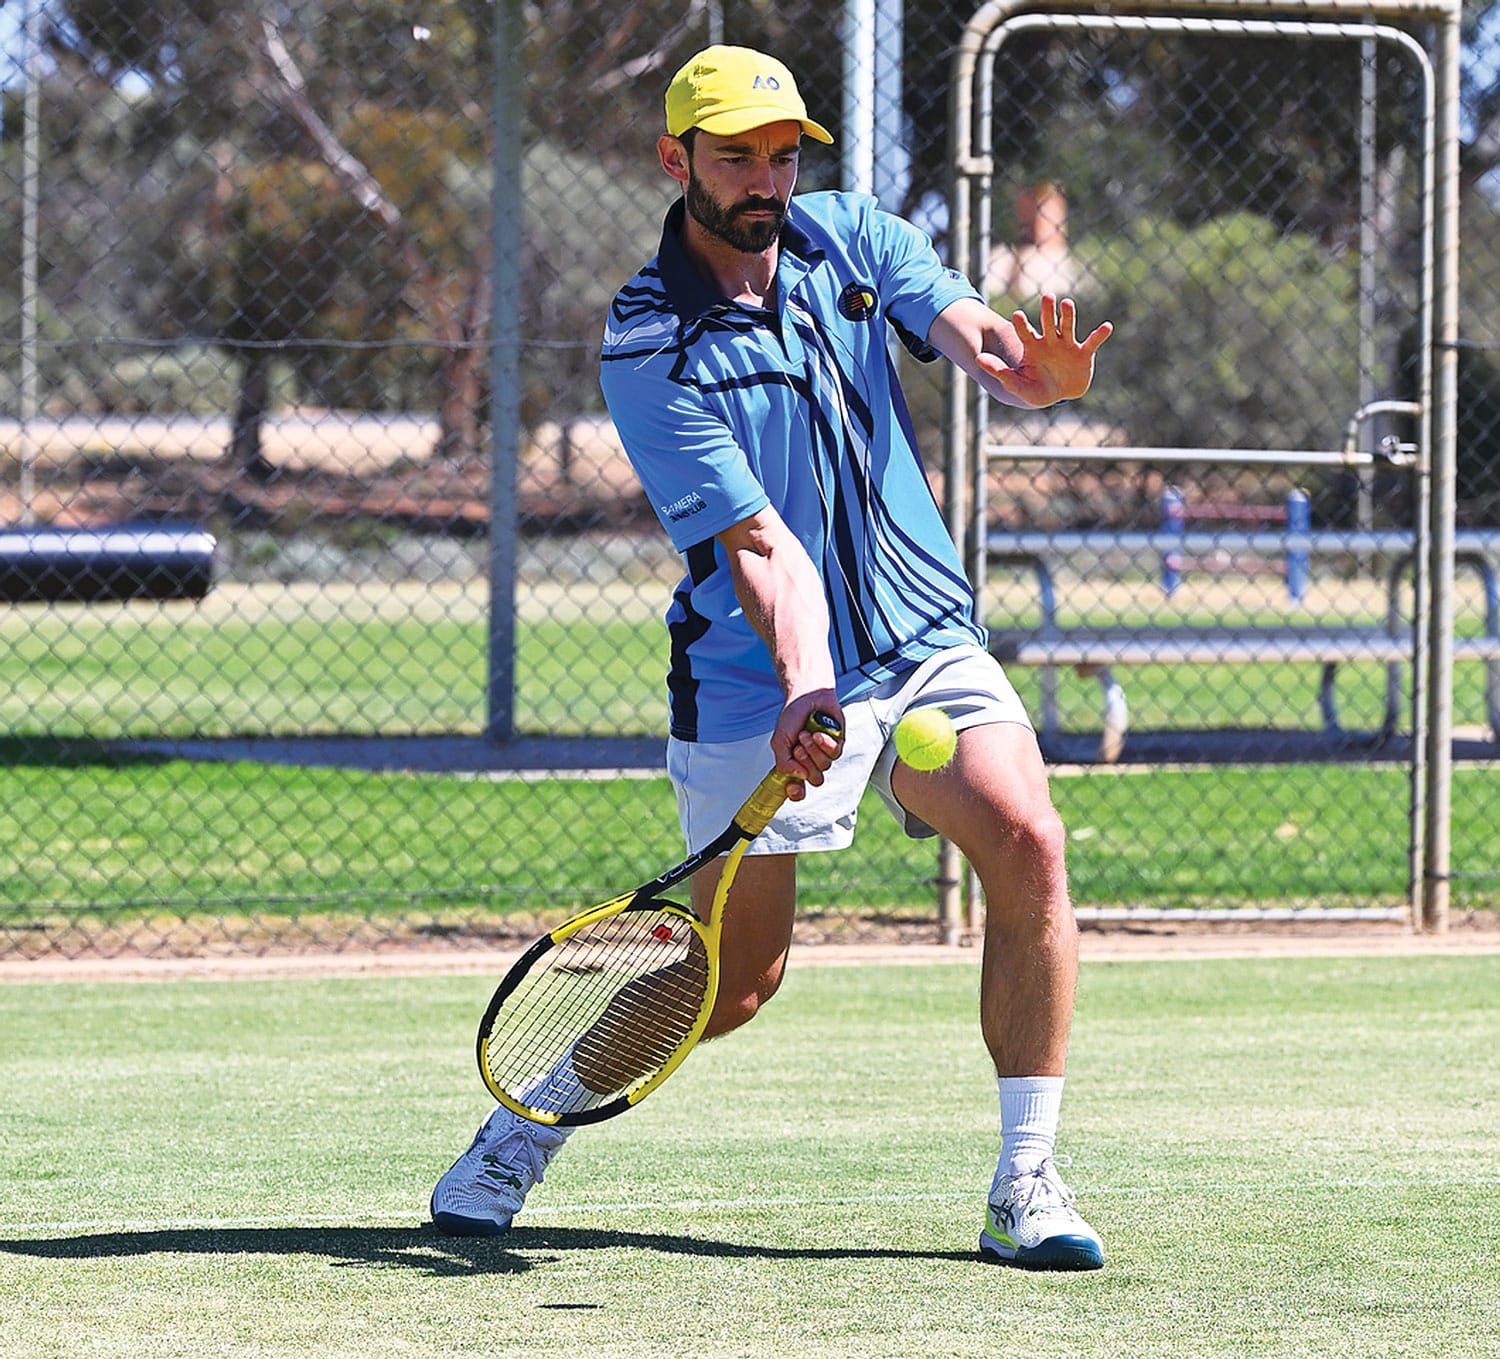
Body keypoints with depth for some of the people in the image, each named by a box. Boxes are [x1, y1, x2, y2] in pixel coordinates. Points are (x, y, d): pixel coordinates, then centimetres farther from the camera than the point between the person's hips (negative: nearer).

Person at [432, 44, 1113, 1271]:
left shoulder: (850, 239, 2)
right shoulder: (650, 350, -12)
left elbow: (981, 339, -14)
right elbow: (758, 542, -21)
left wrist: (1037, 370, -38)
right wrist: (802, 688, -36)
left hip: (928, 642, 4)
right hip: (756, 681, -4)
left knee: (1027, 843, -21)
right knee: (737, 978, -1)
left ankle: (1027, 1183, -13)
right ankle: (530, 1119, 25)